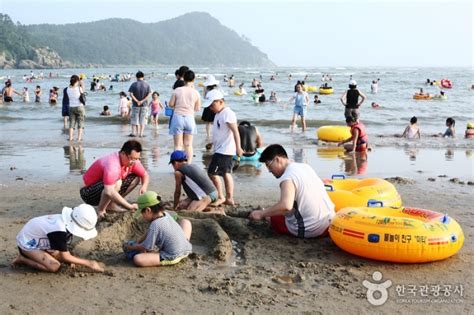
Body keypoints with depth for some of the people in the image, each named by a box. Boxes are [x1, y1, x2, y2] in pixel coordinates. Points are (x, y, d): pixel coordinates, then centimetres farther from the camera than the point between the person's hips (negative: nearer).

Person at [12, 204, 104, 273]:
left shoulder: (65, 219, -10)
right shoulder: (59, 231, -34)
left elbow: (63, 248, 3)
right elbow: (65, 257, -28)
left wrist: (71, 259, -12)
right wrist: (89, 263, -25)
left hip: (37, 241, 9)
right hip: (27, 243, -9)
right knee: (54, 266, -22)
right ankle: (22, 259, -6)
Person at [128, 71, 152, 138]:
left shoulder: (134, 84, -5)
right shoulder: (147, 85, -2)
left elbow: (131, 94, -12)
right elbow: (149, 94, -10)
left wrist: (137, 101, -13)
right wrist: (142, 101, -14)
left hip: (135, 105, -1)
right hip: (144, 105, 1)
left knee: (134, 119, 10)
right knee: (143, 120, 7)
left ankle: (134, 133, 7)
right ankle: (141, 133, 4)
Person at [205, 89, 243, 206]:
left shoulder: (228, 113, -17)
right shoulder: (219, 114, 14)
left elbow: (235, 131, -23)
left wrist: (238, 147, -27)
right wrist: (213, 143, 29)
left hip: (224, 150, -10)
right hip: (220, 149, 10)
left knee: (212, 172, -10)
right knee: (226, 173, 12)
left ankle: (220, 197, 1)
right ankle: (229, 198, 17)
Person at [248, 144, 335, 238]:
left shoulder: (287, 177, -17)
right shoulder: (305, 167, 8)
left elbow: (285, 206, -33)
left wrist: (261, 214, -21)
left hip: (309, 229, -7)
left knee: (274, 217, 14)